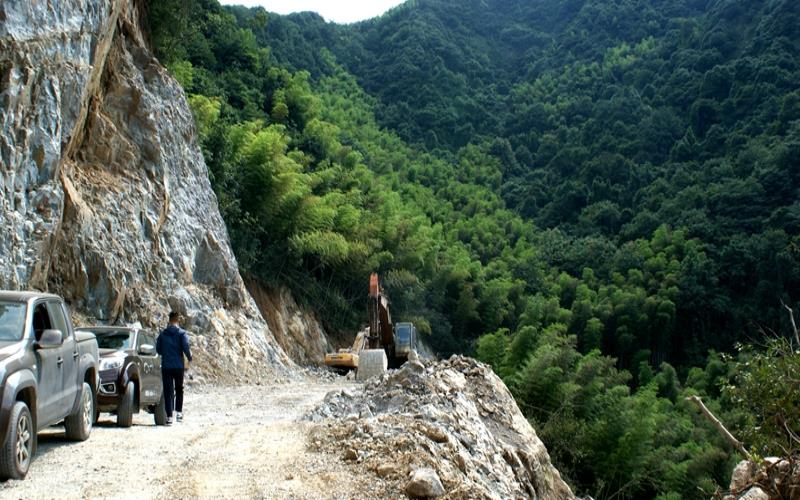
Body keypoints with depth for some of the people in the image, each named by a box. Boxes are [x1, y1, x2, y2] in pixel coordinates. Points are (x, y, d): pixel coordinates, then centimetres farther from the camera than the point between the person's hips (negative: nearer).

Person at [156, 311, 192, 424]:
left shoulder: (162, 333, 5)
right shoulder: (182, 333, -4)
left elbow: (158, 349, 9)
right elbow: (186, 347, -13)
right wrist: (190, 358, 5)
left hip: (166, 366, 1)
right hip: (179, 366, -1)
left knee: (168, 391, 2)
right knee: (179, 389, 16)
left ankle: (169, 416, -3)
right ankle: (179, 412, 9)